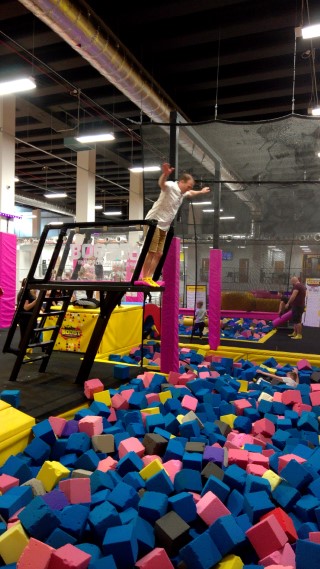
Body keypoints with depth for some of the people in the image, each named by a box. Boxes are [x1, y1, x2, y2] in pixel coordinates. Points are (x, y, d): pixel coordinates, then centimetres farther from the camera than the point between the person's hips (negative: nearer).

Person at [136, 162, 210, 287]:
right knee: (151, 252, -12)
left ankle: (149, 278, 8)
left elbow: (191, 193, 39)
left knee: (158, 254, 5)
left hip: (164, 227, 9)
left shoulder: (183, 193, 14)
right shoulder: (171, 186, -14)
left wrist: (201, 191, 50)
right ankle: (144, 278, -9)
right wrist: (165, 174, -58)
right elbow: (161, 183, -39)